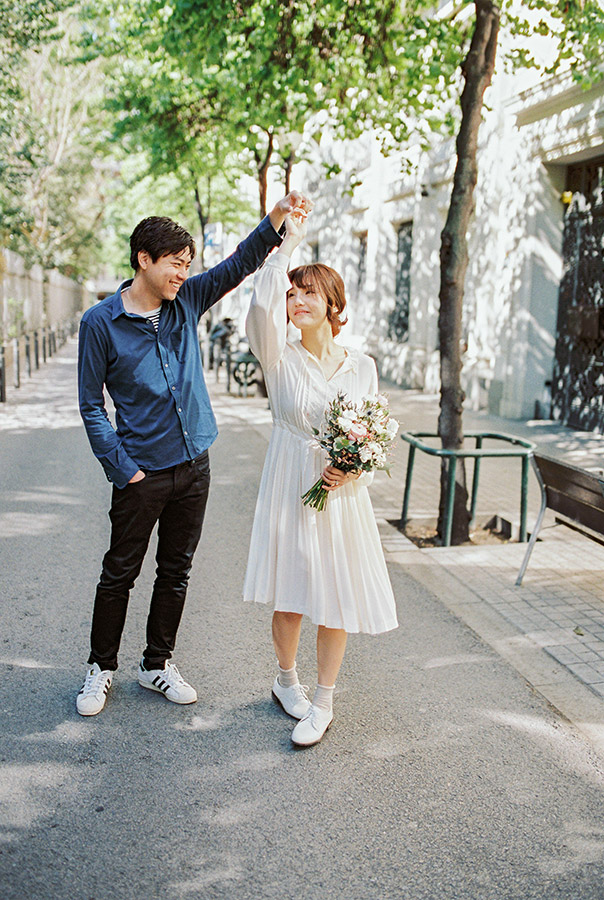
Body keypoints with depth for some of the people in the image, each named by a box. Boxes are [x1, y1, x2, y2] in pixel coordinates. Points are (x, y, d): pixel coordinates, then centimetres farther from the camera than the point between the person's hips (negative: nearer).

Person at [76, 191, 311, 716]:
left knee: (176, 572, 13)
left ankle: (158, 664, 29)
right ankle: (101, 668, 25)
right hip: (142, 471, -4)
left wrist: (278, 217, -15)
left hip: (194, 464, 5)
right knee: (120, 573, 7)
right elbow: (91, 405, -5)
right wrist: (124, 469, -12)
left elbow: (240, 265, 2)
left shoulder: (186, 301, 4)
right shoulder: (101, 322, -7)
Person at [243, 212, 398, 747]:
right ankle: (286, 680, 36)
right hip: (289, 490, -1)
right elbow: (262, 305, -23)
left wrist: (352, 469, -11)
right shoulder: (280, 357, -4)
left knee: (337, 601, 5)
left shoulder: (362, 366, 3)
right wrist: (289, 241, -15)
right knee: (289, 597, 9)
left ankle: (324, 703, 22)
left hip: (342, 495, 2)